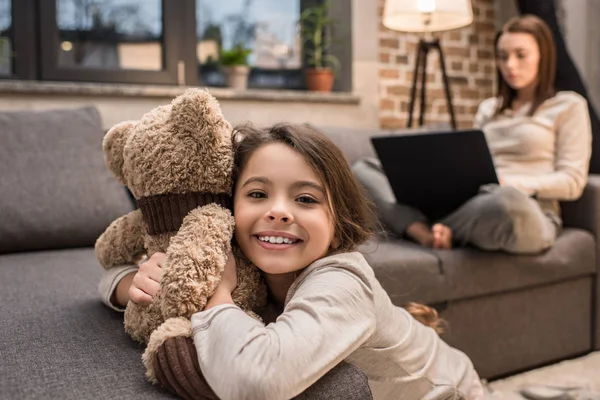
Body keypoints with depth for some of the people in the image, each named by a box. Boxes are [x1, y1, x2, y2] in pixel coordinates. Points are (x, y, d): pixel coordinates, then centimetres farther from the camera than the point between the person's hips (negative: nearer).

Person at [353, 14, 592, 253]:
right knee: (364, 168, -9)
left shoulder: (569, 107, 11)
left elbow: (572, 183, 2)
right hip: (473, 205, 5)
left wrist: (507, 182, -14)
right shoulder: (488, 109, 25)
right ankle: (430, 237, -33)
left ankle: (430, 232, -17)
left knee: (508, 199, -45)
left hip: (529, 216, -4)